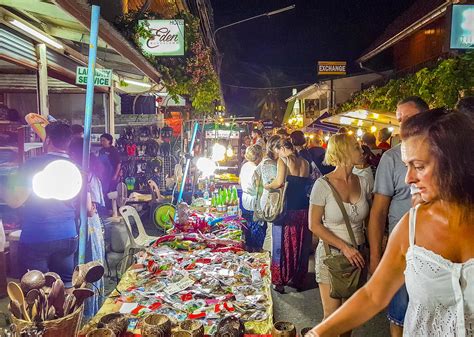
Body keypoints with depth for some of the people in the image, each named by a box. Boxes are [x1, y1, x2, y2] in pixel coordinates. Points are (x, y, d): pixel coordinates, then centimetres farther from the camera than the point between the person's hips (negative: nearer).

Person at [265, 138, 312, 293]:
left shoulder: (283, 160, -7)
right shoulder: (305, 162, 10)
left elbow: (279, 182, -20)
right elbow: (306, 184, 11)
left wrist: (268, 186, -2)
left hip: (287, 208, -5)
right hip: (303, 208, 5)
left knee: (282, 245, 6)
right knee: (300, 245, 14)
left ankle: (280, 281, 13)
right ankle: (297, 280, 25)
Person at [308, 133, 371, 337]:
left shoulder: (363, 183, 1)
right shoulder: (323, 185, -12)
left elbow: (370, 219, 8)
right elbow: (315, 225, -10)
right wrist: (344, 247, -16)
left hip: (357, 254, 4)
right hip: (331, 253, -4)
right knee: (332, 315, 5)